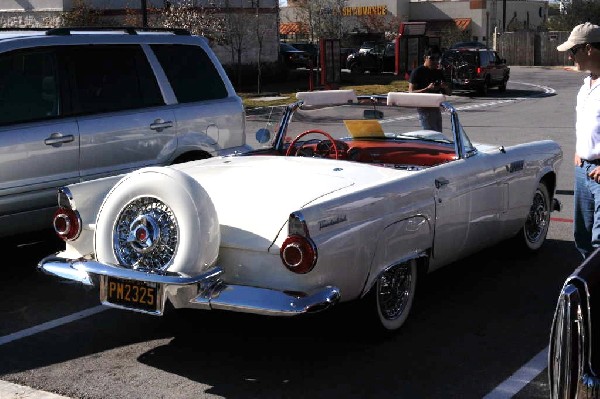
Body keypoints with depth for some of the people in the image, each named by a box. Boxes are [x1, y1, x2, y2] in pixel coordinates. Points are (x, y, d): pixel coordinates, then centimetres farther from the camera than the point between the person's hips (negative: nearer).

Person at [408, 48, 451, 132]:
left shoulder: (438, 73, 14)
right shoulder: (417, 72, -6)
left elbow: (448, 93, 17)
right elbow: (411, 92, -14)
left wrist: (445, 87, -7)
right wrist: (428, 89, -26)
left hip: (436, 108, 8)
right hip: (424, 109, -8)